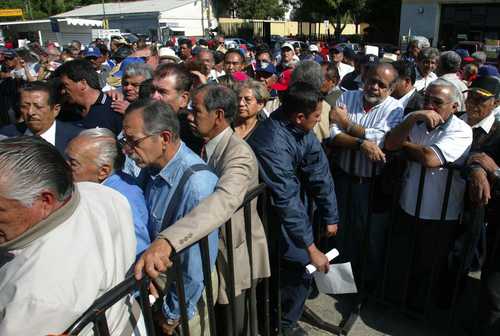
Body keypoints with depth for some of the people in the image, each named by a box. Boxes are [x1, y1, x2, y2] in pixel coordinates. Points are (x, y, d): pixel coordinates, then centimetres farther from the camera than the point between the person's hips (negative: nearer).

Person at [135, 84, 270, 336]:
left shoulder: (239, 154, -28)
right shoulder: (208, 145, 2)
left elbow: (225, 200, -46)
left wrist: (167, 241, -59)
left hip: (235, 254, -7)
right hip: (213, 246, 7)